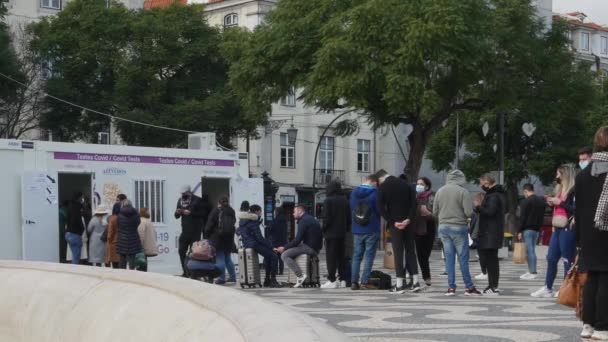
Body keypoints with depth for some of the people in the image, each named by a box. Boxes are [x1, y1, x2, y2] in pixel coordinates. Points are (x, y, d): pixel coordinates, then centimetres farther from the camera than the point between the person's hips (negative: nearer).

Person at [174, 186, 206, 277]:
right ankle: (185, 272, 11)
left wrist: (191, 213, -21)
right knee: (181, 251, 2)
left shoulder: (197, 200, -6)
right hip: (185, 231, 6)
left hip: (195, 232, -5)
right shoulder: (180, 200, 11)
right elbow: (177, 216, 16)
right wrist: (177, 212, -7)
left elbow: (203, 214, -11)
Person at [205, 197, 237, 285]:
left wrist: (207, 235, 4)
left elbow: (209, 225, -8)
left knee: (220, 258, -3)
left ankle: (222, 278, -5)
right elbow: (234, 223, 9)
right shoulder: (231, 212, 8)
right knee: (227, 258, 18)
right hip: (229, 239, 6)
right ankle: (232, 276, 19)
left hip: (218, 239, -6)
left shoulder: (216, 211, -8)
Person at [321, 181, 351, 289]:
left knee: (331, 256, -4)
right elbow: (349, 218, 11)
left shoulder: (328, 201, -10)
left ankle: (332, 280, -8)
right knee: (341, 256, 12)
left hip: (331, 233, -6)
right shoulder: (345, 201, 9)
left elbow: (326, 218, -14)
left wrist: (324, 229, -2)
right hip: (342, 233, 6)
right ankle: (342, 279, 12)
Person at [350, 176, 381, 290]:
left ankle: (354, 281, 5)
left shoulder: (354, 192, 4)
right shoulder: (375, 193, -12)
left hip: (357, 230, 4)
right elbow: (379, 211, -7)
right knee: (369, 256, 1)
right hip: (372, 230, -4)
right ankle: (365, 282, -3)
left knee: (356, 256, 10)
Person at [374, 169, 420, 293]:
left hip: (395, 224, -4)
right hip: (408, 223, 4)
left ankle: (400, 285, -2)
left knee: (398, 253, -1)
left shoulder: (383, 187, -3)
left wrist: (393, 222, -9)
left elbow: (381, 208, -10)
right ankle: (415, 282, 8)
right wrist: (408, 219, -6)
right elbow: (414, 202, 1)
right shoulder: (405, 184, 9)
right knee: (411, 251, 11)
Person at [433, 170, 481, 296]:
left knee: (449, 258, 8)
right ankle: (469, 287, 7)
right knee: (463, 258, 2)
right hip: (459, 228, -4)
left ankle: (451, 287, 7)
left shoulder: (440, 191, 3)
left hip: (443, 227, 4)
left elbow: (435, 212, 7)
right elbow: (469, 212, -16)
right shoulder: (463, 192, -11)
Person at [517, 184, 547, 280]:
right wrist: (539, 227, 18)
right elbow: (542, 216, 16)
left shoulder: (526, 202, -11)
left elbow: (522, 217, -14)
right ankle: (532, 271, 14)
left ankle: (532, 272, -10)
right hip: (537, 229, 8)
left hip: (528, 229, -8)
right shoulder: (541, 201, 14)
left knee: (529, 250, -7)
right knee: (532, 250, 14)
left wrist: (519, 231, -11)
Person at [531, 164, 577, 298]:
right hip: (557, 228, 10)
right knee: (551, 258, 11)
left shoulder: (573, 190, -9)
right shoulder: (560, 189, 19)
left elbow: (575, 209, -19)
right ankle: (547, 288, 16)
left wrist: (560, 203, -16)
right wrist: (552, 204, 9)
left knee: (568, 260, -5)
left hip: (567, 229, -10)